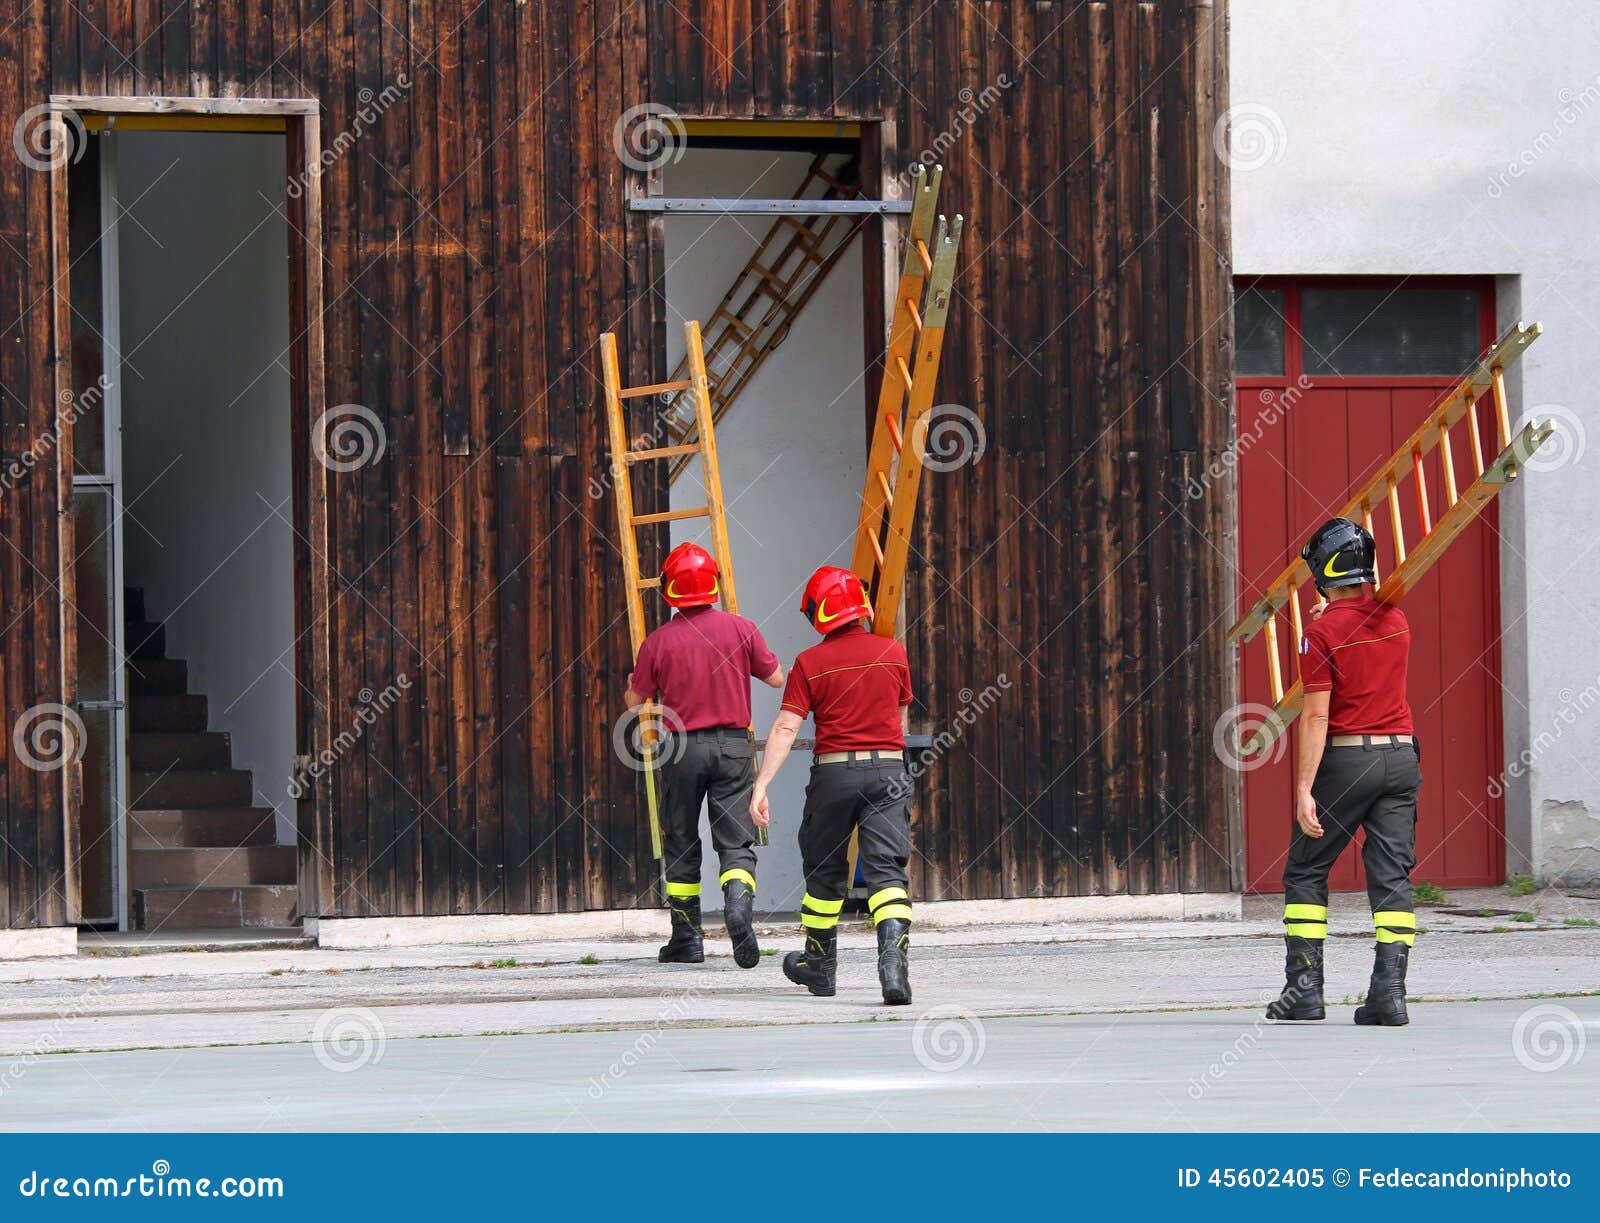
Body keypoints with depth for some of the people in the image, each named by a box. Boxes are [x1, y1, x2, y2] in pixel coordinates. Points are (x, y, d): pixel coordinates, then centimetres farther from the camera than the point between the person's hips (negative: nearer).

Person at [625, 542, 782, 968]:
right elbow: (776, 678, 8)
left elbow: (634, 702, 3)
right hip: (734, 745, 1)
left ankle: (687, 938, 15)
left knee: (681, 844, 11)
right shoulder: (739, 629, -3)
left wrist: (631, 684, 27)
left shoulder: (658, 642, -5)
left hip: (683, 748, -1)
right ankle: (739, 902, -28)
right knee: (736, 840, 1)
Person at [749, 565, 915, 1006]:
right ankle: (894, 959, -27)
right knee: (886, 870, -6)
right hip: (888, 770, 1)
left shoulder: (810, 663, -4)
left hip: (834, 771, -1)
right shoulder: (893, 653, 5)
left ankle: (820, 965, 29)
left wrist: (761, 786, -11)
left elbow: (785, 728, -10)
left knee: (825, 870, 16)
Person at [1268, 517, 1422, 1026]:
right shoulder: (1395, 618, 6)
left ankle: (1305, 983, 2)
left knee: (1305, 871, 9)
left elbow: (1316, 716, -15)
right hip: (1401, 755, 5)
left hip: (1345, 756, -5)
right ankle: (1390, 989, -8)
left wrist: (1304, 790, -16)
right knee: (1392, 876, 2)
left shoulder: (1322, 631, -10)